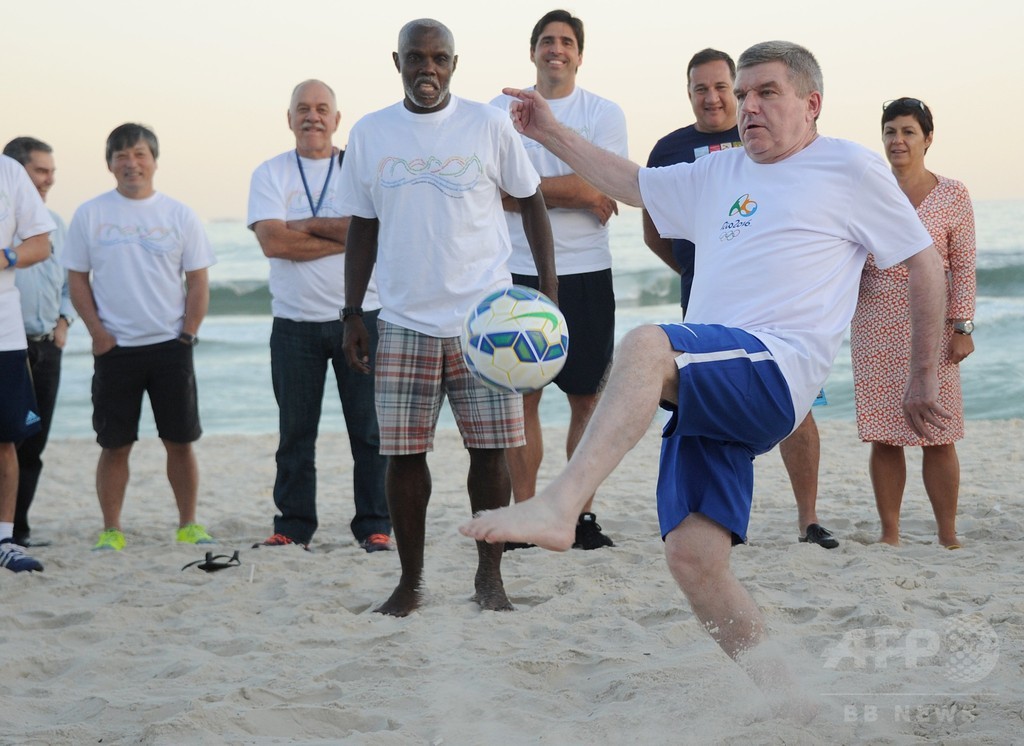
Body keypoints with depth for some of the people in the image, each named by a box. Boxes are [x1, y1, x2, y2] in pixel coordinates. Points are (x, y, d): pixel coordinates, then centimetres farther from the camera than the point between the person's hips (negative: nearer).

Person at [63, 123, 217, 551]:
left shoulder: (178, 215, 4)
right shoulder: (90, 215, 4)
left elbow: (198, 282, 6)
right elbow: (77, 279, 6)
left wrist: (187, 335, -4)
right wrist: (97, 332, -5)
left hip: (170, 346, 0)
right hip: (114, 348, 0)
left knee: (180, 441, 3)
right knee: (115, 444, 3)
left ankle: (188, 525, 13)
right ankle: (111, 530, 10)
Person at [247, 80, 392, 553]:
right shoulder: (270, 174, 6)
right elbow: (273, 242, -10)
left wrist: (307, 226, -9)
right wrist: (344, 236, -10)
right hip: (295, 323, 1)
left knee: (369, 428, 0)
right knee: (295, 431, 5)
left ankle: (375, 526, 8)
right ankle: (293, 527, 14)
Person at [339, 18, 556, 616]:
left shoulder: (489, 125, 0)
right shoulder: (370, 134, 6)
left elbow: (531, 204, 6)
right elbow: (362, 227, 13)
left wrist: (548, 291, -1)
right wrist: (353, 312, 9)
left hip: (485, 318, -2)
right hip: (404, 321, 2)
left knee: (490, 449, 0)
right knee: (404, 453, 2)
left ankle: (490, 576, 14)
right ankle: (410, 581, 15)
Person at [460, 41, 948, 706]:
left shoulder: (851, 168, 10)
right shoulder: (720, 174, 27)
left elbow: (926, 264, 13)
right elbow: (630, 183, 37)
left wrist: (924, 379, 14)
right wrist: (551, 133, 26)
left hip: (776, 369, -6)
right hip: (706, 392, 7)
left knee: (647, 344, -34)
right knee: (692, 556, -7)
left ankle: (557, 508, -45)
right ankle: (784, 701, 4)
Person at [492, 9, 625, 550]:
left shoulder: (605, 114, 4)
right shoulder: (500, 111, 7)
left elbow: (602, 190, -10)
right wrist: (574, 195, -8)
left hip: (586, 272, 0)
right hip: (519, 272, 1)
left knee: (587, 398, 2)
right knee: (521, 397, 2)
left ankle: (582, 514, 9)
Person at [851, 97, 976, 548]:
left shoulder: (952, 196, 2)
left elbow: (963, 267, 1)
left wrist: (961, 327, -6)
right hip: (875, 325, 2)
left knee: (938, 436, -3)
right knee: (882, 436, 2)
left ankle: (948, 535, 7)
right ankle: (889, 533, 10)